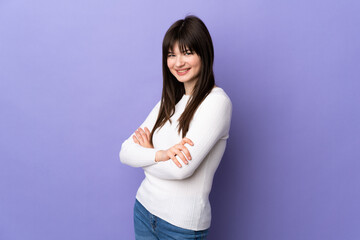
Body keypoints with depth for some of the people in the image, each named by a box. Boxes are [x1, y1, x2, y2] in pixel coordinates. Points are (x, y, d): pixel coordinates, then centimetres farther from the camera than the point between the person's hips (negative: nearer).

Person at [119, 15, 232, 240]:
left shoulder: (216, 102, -16)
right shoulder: (168, 102, 5)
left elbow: (181, 168, -24)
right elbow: (125, 152, -1)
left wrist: (146, 151, -6)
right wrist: (160, 154, -20)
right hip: (144, 207, 6)